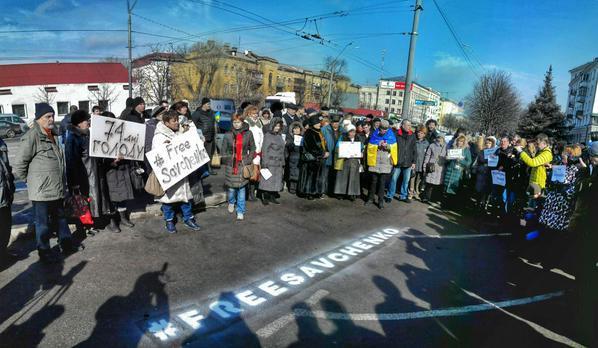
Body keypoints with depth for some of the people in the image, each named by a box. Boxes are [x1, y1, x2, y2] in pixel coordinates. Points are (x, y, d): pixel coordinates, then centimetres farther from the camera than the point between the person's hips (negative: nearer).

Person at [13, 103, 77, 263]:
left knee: (61, 218, 19)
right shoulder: (32, 136, -15)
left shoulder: (52, 135, 11)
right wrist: (30, 180, -5)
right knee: (42, 223, 7)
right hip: (41, 190, -8)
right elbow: (19, 164, -15)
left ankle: (67, 245, 32)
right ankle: (44, 252, 20)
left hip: (57, 189, 8)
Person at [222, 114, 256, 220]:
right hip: (231, 165, 0)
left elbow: (252, 148, 9)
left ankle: (240, 211, 14)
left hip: (243, 165, 0)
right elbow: (224, 150, 8)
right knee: (231, 187, 5)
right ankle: (231, 203, 37)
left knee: (241, 188, 2)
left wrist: (249, 160, 1)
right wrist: (226, 161, 1)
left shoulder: (248, 134, 2)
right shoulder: (228, 135, 1)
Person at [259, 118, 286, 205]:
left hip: (279, 164, 6)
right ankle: (265, 198, 10)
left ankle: (272, 197, 19)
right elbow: (264, 150, -9)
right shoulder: (268, 135, -6)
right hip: (270, 163, -6)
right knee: (267, 181, -1)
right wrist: (264, 163, -14)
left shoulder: (279, 135, 13)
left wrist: (283, 162, 14)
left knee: (276, 181, 9)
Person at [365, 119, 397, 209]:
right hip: (375, 162, 1)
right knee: (373, 181, 9)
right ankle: (370, 198, 23)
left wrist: (387, 146, -14)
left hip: (386, 163, 0)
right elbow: (370, 147, 1)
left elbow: (394, 148, 4)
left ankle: (381, 200, 9)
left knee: (382, 182, 2)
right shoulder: (374, 135, 1)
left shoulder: (391, 135, 2)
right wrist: (378, 145, -15)